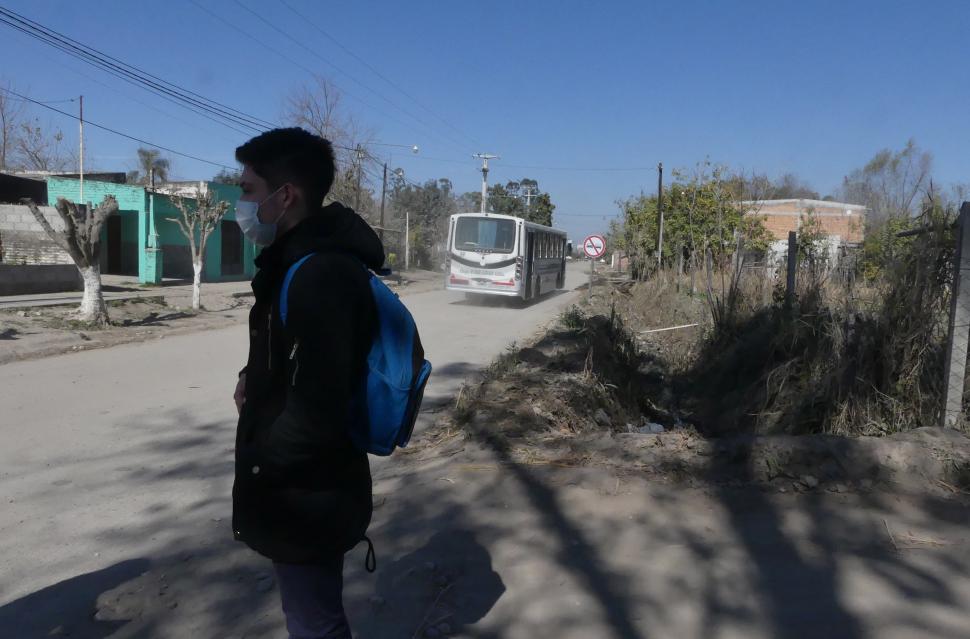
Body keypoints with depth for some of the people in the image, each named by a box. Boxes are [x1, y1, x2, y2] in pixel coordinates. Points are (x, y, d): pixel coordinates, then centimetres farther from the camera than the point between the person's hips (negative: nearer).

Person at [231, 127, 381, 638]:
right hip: (308, 491, 10)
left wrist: (258, 463, -14)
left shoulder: (322, 274, -27)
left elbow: (317, 411, -31)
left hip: (307, 500, -10)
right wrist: (256, 380, 2)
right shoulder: (305, 261, 8)